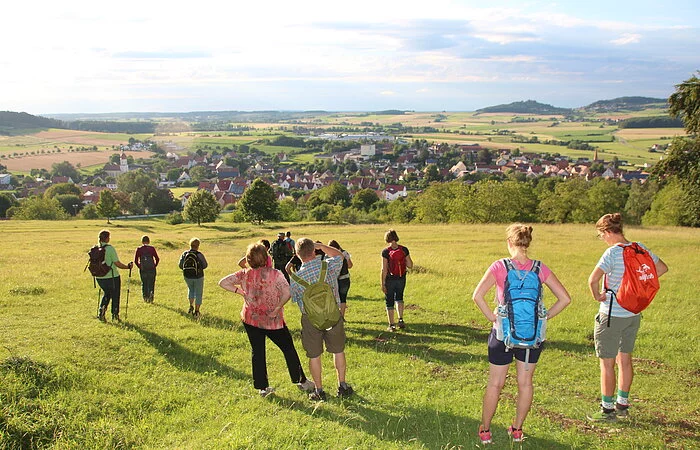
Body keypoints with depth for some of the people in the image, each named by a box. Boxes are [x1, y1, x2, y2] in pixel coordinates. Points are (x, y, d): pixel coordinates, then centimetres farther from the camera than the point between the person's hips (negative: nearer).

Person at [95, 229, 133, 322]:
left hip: (99, 277, 5)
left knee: (106, 294, 24)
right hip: (112, 277, -5)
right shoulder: (110, 248, -17)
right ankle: (115, 315, 20)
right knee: (115, 295, 13)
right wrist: (128, 266, 0)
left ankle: (101, 312, 11)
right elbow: (118, 264, -16)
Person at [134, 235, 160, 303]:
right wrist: (155, 265, 9)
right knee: (151, 283, 8)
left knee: (144, 284, 13)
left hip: (143, 269, 1)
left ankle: (145, 297, 6)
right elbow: (157, 259, -4)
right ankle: (151, 293, -18)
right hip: (152, 269, -1)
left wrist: (139, 266, 10)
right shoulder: (152, 248, 1)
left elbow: (135, 260, -2)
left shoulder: (139, 249, 2)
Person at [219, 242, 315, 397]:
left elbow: (223, 282, -7)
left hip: (251, 320, 3)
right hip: (273, 321, -3)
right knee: (288, 349, 12)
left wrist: (240, 291, -5)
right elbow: (287, 293, -27)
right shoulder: (274, 274, -16)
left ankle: (262, 387, 17)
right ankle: (301, 381, 20)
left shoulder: (244, 274, -6)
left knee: (257, 352, 13)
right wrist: (277, 308, -15)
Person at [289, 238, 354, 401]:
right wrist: (321, 246, 13)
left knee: (314, 356, 12)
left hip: (311, 319, -1)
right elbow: (339, 255, 10)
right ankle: (342, 386, 27)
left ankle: (319, 390, 21)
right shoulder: (330, 266, -12)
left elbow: (293, 299, 3)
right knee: (338, 351, 17)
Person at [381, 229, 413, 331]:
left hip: (390, 279, -3)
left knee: (389, 302, 10)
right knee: (399, 297, 25)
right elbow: (410, 265, -1)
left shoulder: (385, 252, -14)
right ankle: (401, 319, 11)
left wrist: (382, 284, -9)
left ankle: (392, 325, 13)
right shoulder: (404, 250, -6)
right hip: (401, 278, 3)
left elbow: (384, 269, -14)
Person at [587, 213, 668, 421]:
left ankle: (607, 409, 12)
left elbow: (593, 279, -31)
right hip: (634, 314, 8)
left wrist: (597, 295, -13)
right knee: (625, 359, 19)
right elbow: (662, 268, 17)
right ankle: (622, 404, 30)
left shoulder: (612, 253, -20)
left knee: (607, 363, 4)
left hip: (612, 315, -7)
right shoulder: (640, 249, 2)